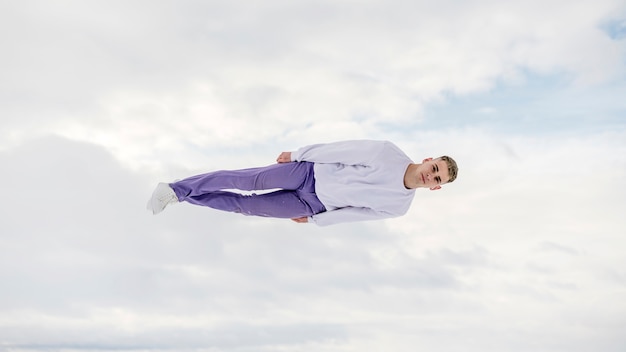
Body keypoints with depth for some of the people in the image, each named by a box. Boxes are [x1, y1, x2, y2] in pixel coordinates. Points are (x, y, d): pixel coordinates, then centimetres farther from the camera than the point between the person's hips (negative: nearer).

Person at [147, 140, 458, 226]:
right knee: (252, 180, -17)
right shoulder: (388, 153, -14)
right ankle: (175, 190, -4)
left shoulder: (399, 206, -2)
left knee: (245, 206, 0)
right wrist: (297, 154, -6)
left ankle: (178, 196, 11)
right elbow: (345, 150, -9)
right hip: (310, 171, -2)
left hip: (312, 206, 2)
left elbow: (357, 212, 4)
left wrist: (315, 220, 7)